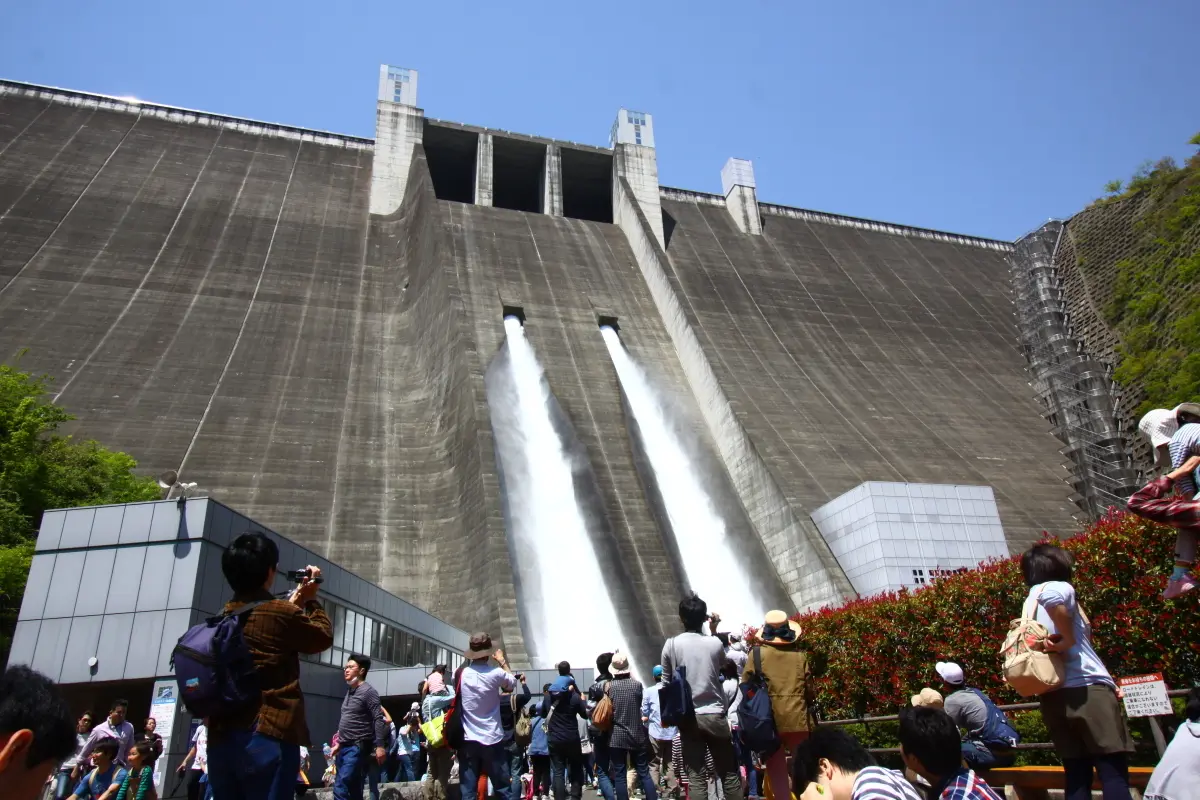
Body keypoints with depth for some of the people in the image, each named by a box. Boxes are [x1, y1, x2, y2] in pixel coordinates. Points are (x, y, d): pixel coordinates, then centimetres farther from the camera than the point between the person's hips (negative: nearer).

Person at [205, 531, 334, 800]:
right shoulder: (282, 613, -11)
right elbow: (323, 637, 6)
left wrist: (294, 602, 30)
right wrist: (311, 599, 16)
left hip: (221, 736, 7)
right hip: (268, 736, -7)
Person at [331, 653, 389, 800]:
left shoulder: (368, 691, -9)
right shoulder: (350, 691, 16)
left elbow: (378, 719, -16)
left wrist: (380, 746, -22)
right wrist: (339, 744, 22)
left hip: (358, 747, -8)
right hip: (345, 748, 9)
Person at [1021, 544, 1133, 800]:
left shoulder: (1030, 605, 18)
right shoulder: (1060, 589, -4)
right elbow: (1050, 595, -30)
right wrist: (1067, 640, -21)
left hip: (1053, 697, 7)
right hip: (1087, 689, -7)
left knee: (1076, 776, 9)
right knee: (1114, 773, -3)